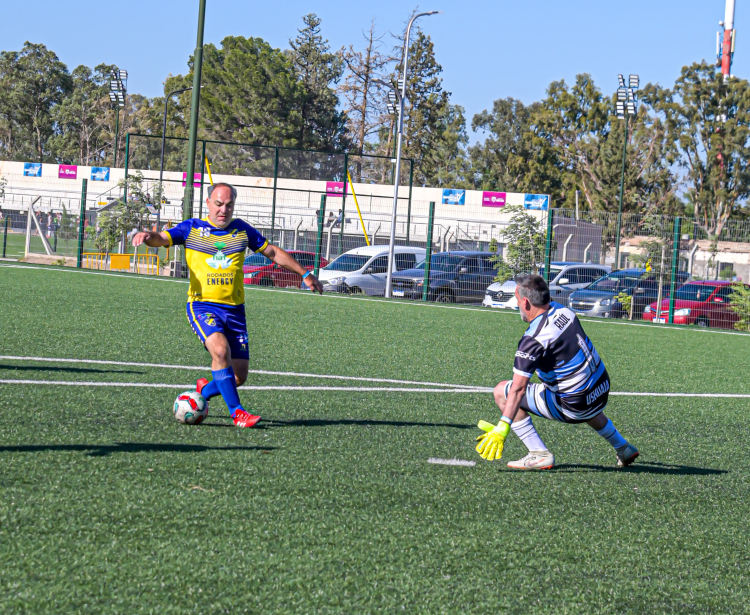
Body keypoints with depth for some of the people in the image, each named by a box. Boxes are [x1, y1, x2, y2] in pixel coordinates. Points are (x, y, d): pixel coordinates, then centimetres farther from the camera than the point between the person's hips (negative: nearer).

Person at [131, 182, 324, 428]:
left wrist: (305, 273, 22)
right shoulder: (192, 228, 2)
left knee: (238, 376, -1)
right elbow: (162, 239, -10)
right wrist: (148, 237, -35)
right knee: (220, 349, -30)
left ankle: (204, 391, 31)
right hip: (202, 306, -4)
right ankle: (236, 411, -19)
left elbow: (272, 252, 20)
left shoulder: (241, 230, 10)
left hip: (234, 309, 4)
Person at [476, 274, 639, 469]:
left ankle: (540, 454, -5)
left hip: (572, 408, -8)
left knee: (502, 391, -3)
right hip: (602, 394, 8)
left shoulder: (533, 339, -22)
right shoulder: (563, 310, -1)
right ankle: (623, 448, 57)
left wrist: (503, 427, -27)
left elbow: (519, 388, -26)